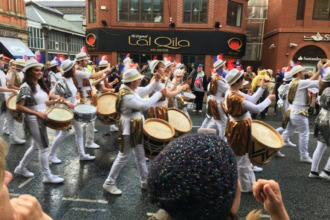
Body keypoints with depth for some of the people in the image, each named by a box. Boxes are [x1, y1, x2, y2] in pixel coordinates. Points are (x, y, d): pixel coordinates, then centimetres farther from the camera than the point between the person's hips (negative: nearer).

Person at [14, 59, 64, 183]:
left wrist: (56, 101, 3)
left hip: (41, 119, 9)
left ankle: (21, 168, 37)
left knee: (36, 146, 19)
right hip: (33, 121, -9)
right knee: (44, 147, -3)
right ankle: (47, 176, 10)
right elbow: (19, 107, -21)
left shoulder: (39, 85, 9)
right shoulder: (26, 87, -17)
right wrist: (37, 113, -24)